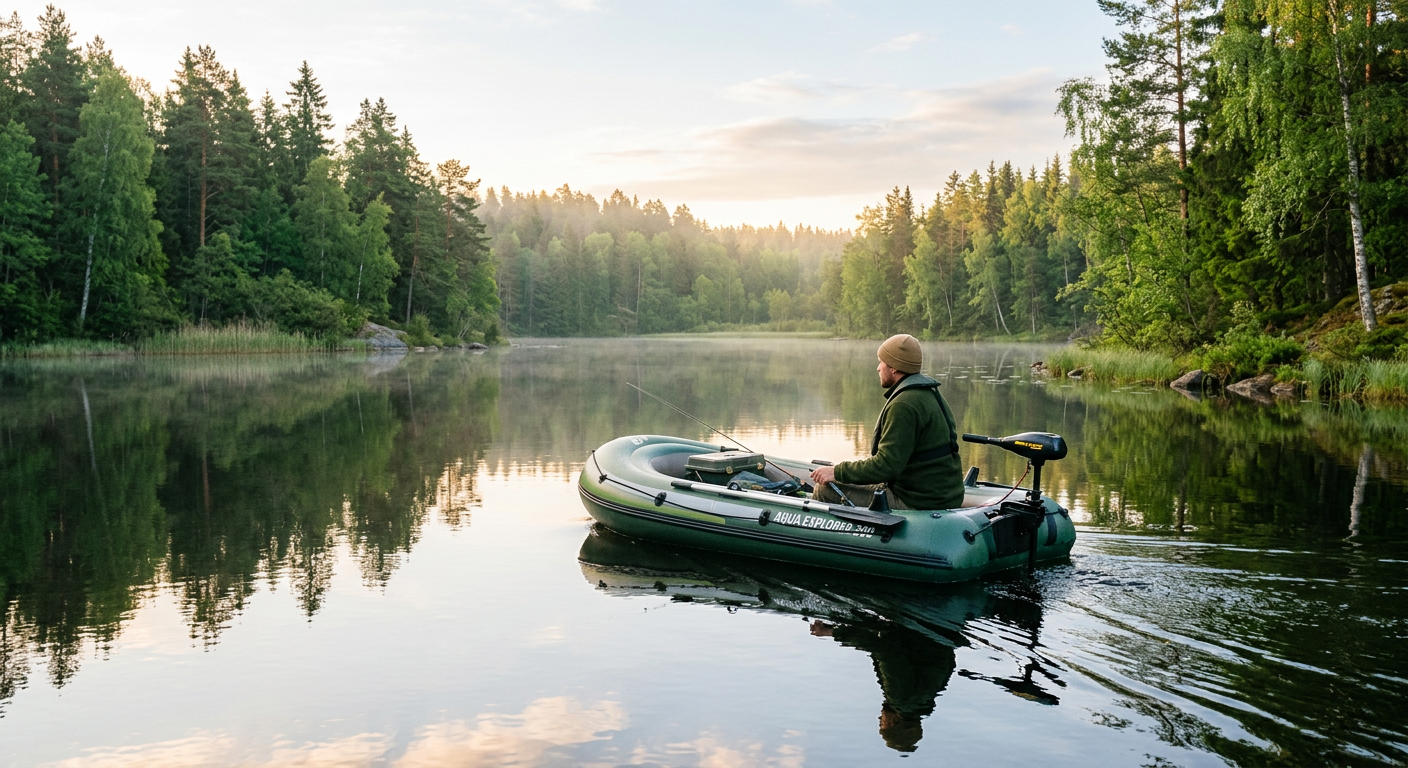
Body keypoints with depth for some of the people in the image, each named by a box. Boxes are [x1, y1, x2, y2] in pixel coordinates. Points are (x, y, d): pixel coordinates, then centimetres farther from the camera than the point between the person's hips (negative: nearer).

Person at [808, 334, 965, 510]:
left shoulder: (904, 405, -21)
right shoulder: (930, 393, 12)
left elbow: (887, 466, -25)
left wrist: (837, 472, -16)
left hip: (917, 504, -11)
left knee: (826, 490, -5)